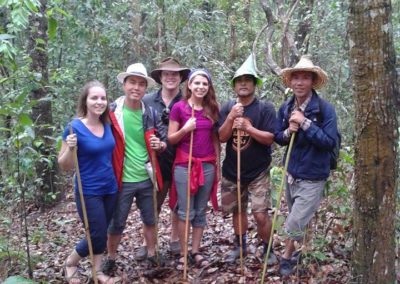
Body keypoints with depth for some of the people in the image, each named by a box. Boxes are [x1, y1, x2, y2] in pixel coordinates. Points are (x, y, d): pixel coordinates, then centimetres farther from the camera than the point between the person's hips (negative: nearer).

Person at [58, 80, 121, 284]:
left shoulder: (107, 125, 1)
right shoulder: (75, 127, -15)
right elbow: (64, 166, -11)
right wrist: (70, 148, -29)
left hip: (109, 189, 6)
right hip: (88, 193, -6)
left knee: (102, 233, 15)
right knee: (97, 237, -1)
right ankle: (70, 263, 25)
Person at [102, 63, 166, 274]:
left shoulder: (150, 113, 0)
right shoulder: (112, 112, -11)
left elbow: (164, 140, 10)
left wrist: (160, 145, -13)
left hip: (147, 178, 3)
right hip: (123, 179, -3)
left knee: (150, 220, 17)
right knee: (116, 224, 10)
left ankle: (152, 254, 35)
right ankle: (111, 259, 30)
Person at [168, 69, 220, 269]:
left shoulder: (212, 109, 6)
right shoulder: (179, 107, -5)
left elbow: (215, 139, 12)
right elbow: (170, 139, -3)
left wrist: (217, 164, 10)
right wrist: (186, 128, -20)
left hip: (207, 165, 4)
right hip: (184, 165, -4)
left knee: (201, 211, 9)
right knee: (185, 212, 1)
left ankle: (196, 251, 20)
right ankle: (183, 254, 12)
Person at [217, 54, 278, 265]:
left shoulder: (265, 108, -9)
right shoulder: (227, 108, 1)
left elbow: (269, 138, -15)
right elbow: (222, 137, -7)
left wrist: (247, 127, -25)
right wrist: (231, 117, -21)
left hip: (258, 172, -3)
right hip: (232, 171, 3)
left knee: (261, 214, -6)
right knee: (237, 210, 16)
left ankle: (268, 249, 16)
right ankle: (240, 245, 35)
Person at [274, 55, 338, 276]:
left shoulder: (325, 108, -16)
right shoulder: (285, 108, 0)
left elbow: (330, 142, -21)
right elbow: (278, 137, 8)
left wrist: (305, 123, -26)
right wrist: (288, 133, -14)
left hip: (313, 177, -5)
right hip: (292, 172, 5)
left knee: (295, 224, -3)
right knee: (298, 220, 20)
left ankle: (287, 257, 22)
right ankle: (297, 251, 42)